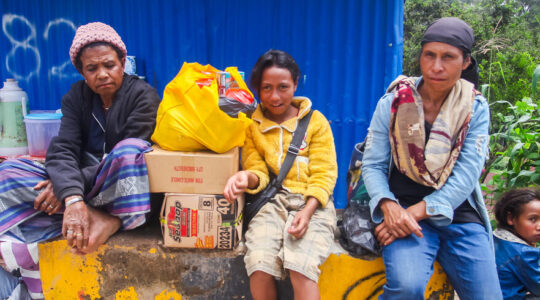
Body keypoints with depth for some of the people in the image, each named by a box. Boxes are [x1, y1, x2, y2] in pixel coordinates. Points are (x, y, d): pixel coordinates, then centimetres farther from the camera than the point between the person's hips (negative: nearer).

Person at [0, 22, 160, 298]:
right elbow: (62, 150, -12)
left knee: (132, 150, -36)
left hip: (120, 188, -4)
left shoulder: (143, 94, -8)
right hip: (81, 185, 5)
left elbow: (128, 154, -19)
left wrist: (65, 187, -24)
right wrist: (73, 197, -34)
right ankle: (100, 219, -31)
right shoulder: (76, 96, 3)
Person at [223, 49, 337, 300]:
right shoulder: (251, 124, 12)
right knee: (259, 264, -26)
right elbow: (258, 171, 8)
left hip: (312, 202, -1)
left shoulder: (316, 121, 9)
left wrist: (307, 211, -14)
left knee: (301, 267, -28)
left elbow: (324, 173, 3)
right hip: (272, 200, 1)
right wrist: (248, 178, -18)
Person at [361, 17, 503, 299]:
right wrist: (389, 206, -20)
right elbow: (372, 165, 0)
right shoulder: (393, 103, 1)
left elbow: (466, 176, -6)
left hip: (459, 215, 3)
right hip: (404, 211, -2)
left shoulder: (476, 109, 4)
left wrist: (416, 211, -18)